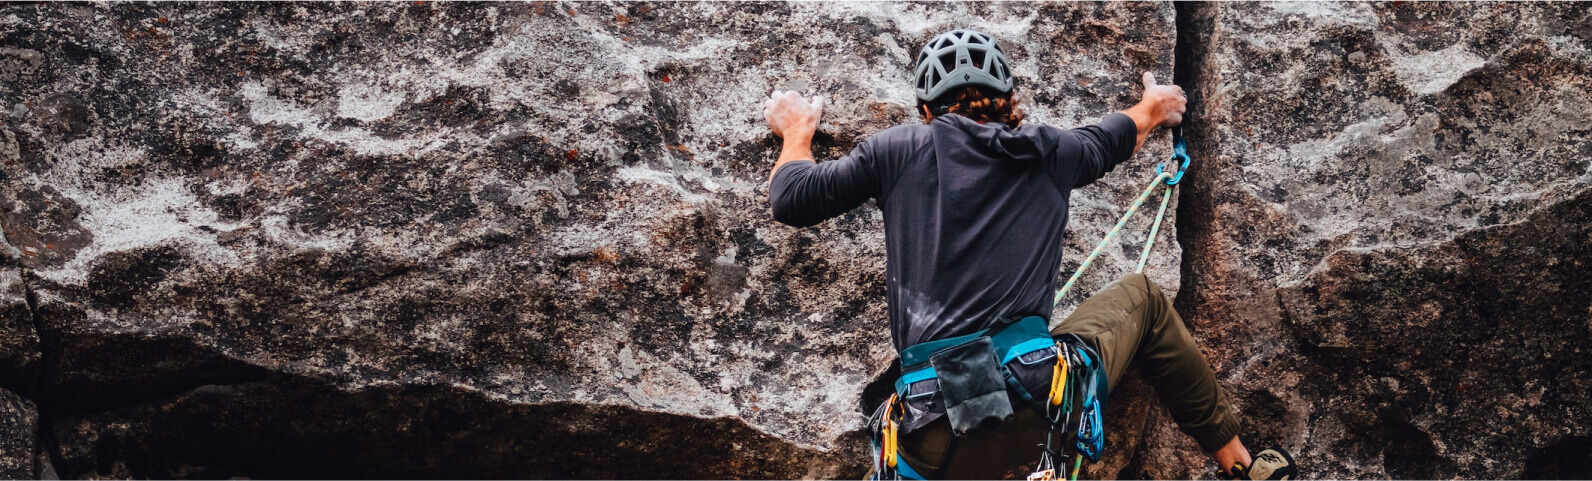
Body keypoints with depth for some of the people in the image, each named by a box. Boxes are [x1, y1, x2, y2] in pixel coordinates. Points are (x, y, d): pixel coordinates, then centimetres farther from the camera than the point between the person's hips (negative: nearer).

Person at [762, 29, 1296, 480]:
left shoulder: (900, 149, 8)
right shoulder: (1049, 153, 14)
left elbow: (792, 199, 12)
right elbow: (1110, 139, 36)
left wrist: (797, 130, 34)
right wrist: (1154, 106, 60)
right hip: (1047, 404, 1)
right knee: (1141, 297, 29)